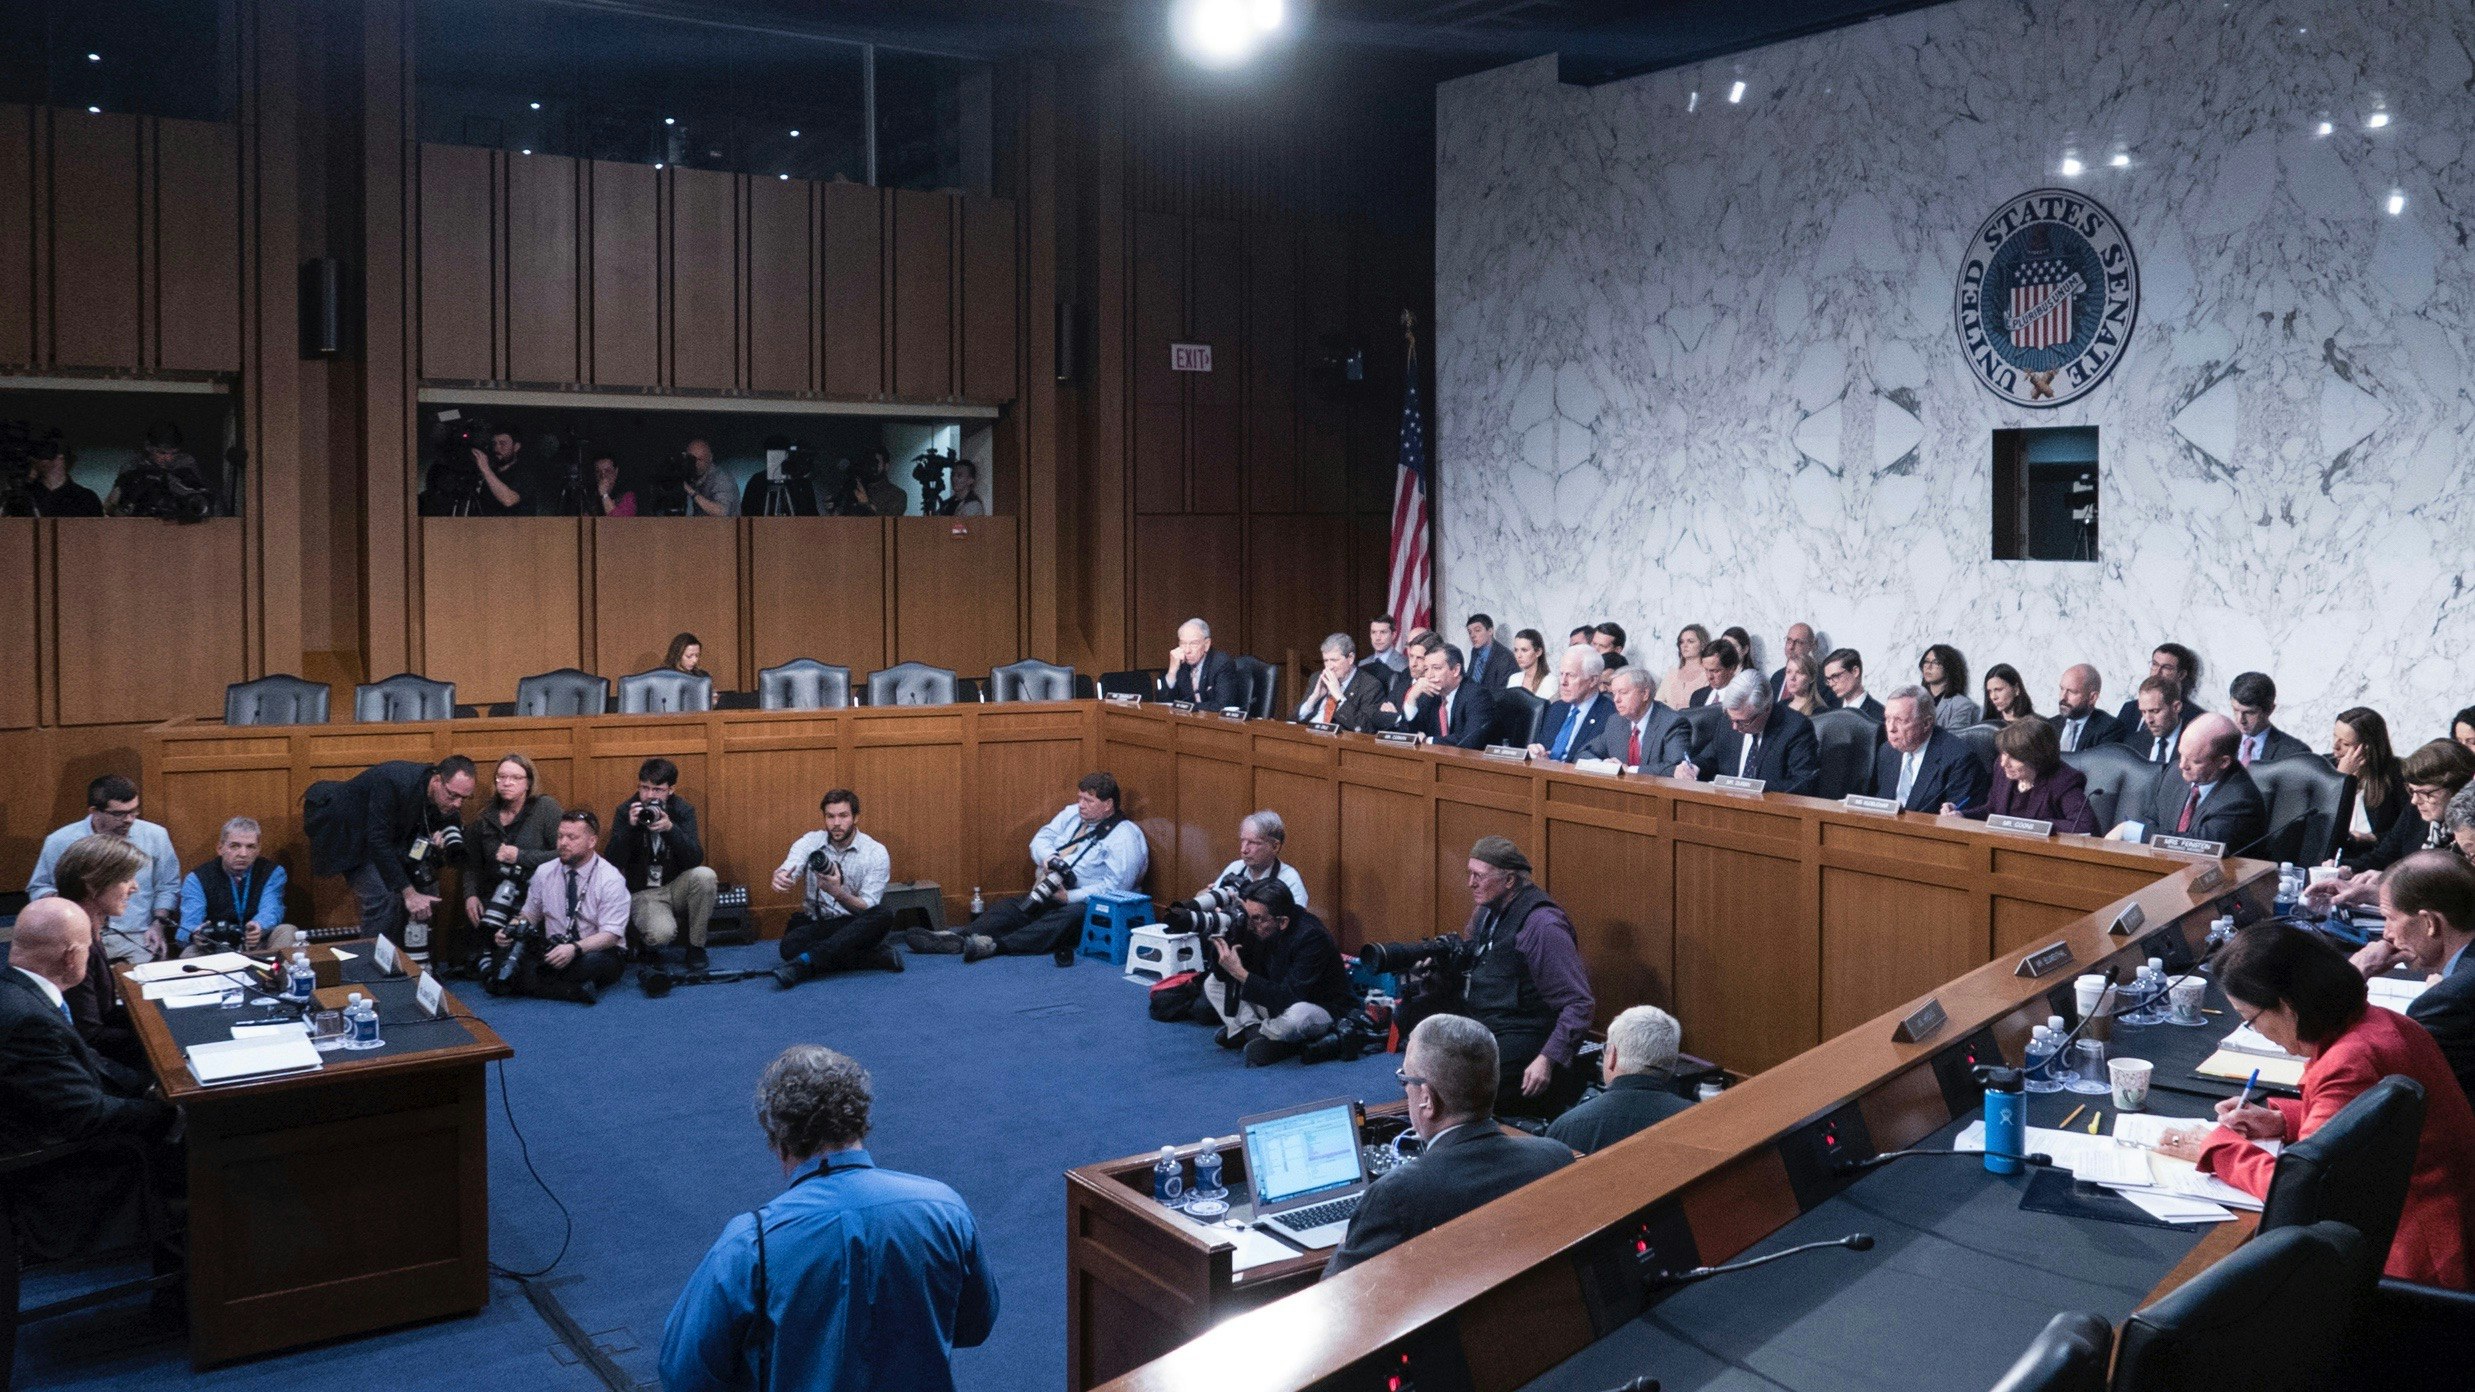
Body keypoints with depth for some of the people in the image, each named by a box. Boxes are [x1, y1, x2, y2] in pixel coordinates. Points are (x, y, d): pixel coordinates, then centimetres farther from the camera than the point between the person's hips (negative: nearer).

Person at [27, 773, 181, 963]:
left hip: (138, 936, 1)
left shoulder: (155, 836, 7)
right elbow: (39, 888, 16)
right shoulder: (60, 842, 5)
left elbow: (168, 887, 14)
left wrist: (158, 924, -2)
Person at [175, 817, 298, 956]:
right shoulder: (197, 879, -1)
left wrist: (259, 928, -43)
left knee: (287, 931, -28)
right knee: (190, 953, -33)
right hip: (214, 948, -1)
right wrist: (195, 934, -43)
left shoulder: (273, 873, 2)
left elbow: (270, 911, -16)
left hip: (258, 947, 1)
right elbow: (190, 923, -15)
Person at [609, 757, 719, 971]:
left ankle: (696, 947, -11)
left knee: (705, 876, -31)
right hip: (643, 893, -3)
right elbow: (614, 863, -13)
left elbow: (696, 859, -16)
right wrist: (630, 826, -25)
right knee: (662, 933, -34)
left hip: (677, 888, 3)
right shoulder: (625, 812, -5)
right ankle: (647, 945, 7)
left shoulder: (684, 810, -4)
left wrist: (670, 829, -30)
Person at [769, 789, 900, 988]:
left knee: (883, 916, -36)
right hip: (816, 923, 1)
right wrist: (780, 878, -46)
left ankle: (805, 963, -44)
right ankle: (876, 957, -28)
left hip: (856, 927, -1)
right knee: (790, 946, -34)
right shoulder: (810, 842, -2)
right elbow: (787, 871, -21)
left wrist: (838, 893, -34)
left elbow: (868, 909, -14)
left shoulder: (876, 853, -8)